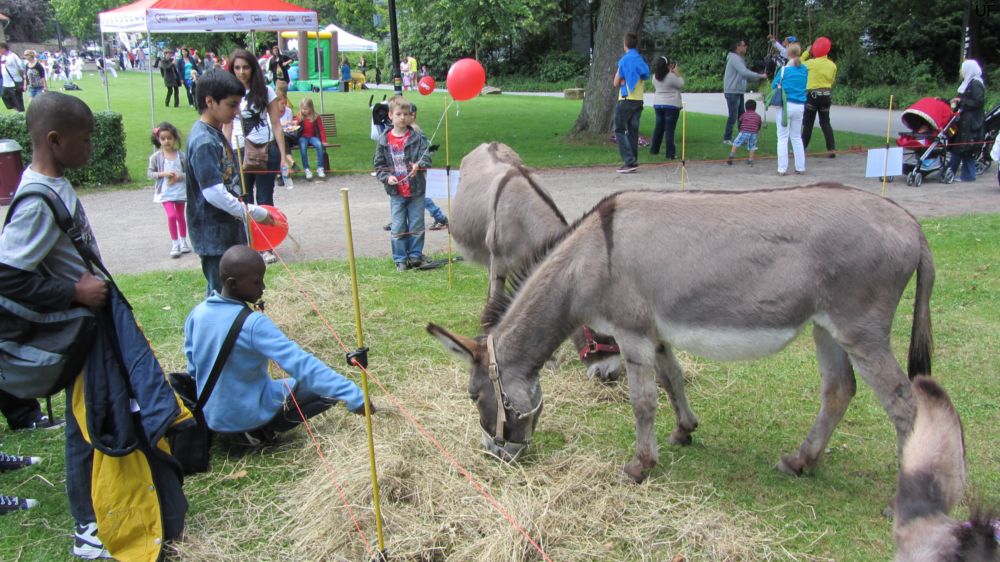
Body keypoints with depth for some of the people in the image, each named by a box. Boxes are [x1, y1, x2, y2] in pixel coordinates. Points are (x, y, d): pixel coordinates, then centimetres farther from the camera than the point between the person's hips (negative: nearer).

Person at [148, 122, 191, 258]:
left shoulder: (181, 155, -5)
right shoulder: (156, 157, -6)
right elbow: (149, 173, -4)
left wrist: (179, 177, -20)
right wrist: (163, 173, -18)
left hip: (180, 190, 2)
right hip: (165, 192, -2)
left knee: (180, 216, 15)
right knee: (171, 215, -13)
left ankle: (183, 241, 31)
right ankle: (174, 244, -1)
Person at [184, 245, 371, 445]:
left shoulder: (197, 313, -6)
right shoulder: (253, 324, -27)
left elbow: (194, 368, 7)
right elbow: (302, 364, -35)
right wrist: (354, 395, -38)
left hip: (210, 415, 7)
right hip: (249, 415, -7)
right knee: (330, 387, 1)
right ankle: (262, 431, -2)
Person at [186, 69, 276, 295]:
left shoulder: (216, 134, 9)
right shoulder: (204, 142, -20)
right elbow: (214, 193, -26)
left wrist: (245, 212, 18)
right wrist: (255, 213, -20)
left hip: (228, 229, 9)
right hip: (214, 235, -9)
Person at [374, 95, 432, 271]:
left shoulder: (418, 138, -3)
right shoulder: (384, 140, 0)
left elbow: (426, 156, -11)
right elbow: (379, 165, 5)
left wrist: (418, 165, -32)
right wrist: (387, 177, -13)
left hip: (416, 190, -1)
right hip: (396, 192, 1)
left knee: (417, 225, 8)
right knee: (398, 227, 5)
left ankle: (415, 256, 22)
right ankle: (400, 259, 16)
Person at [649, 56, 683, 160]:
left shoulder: (655, 77, 2)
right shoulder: (671, 77, -18)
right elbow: (681, 85, -8)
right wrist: (677, 73, 1)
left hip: (657, 104, 6)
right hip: (671, 105, -6)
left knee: (658, 127, 17)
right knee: (669, 129, -5)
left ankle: (654, 149, 24)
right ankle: (670, 153, -5)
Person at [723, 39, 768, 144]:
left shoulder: (739, 58, 17)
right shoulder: (734, 58, -15)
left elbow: (744, 74, 14)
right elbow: (744, 72, -25)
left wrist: (758, 78, 4)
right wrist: (760, 76, -19)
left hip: (739, 92, 10)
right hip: (732, 92, -10)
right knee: (733, 116, -7)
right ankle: (727, 138, 0)